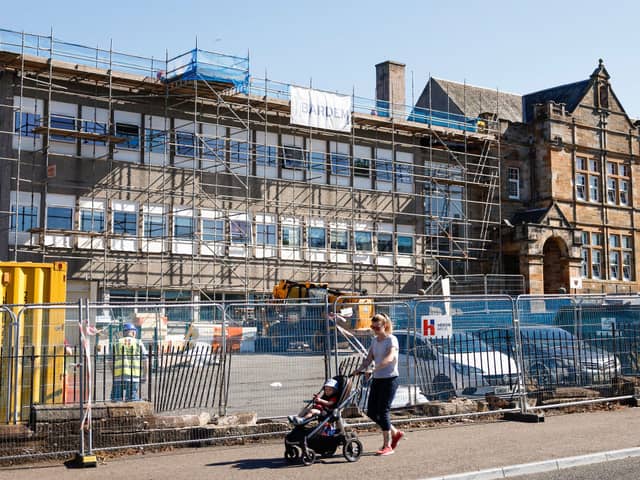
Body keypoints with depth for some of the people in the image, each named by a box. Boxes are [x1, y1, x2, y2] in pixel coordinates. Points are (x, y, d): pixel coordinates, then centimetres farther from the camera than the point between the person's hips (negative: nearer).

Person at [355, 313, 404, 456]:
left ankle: (387, 446, 1)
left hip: (390, 379, -8)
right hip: (377, 379, 8)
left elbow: (390, 357, -28)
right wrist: (359, 370, -12)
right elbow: (369, 358, 7)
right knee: (371, 412, 7)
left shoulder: (391, 339, -11)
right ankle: (395, 433, 25)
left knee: (383, 411, -9)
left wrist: (374, 369, -40)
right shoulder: (374, 340, 11)